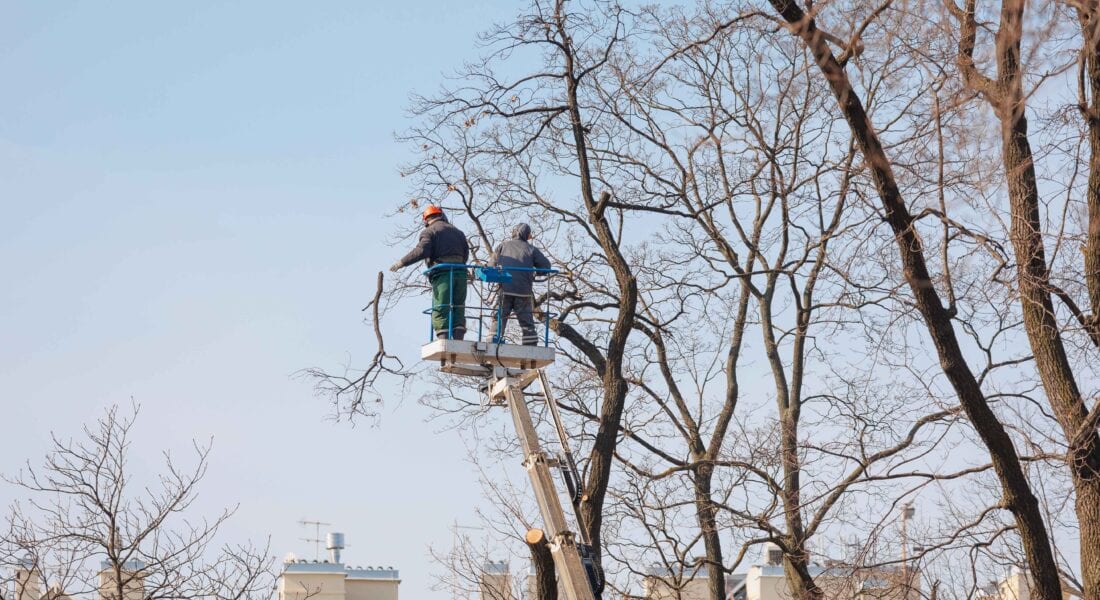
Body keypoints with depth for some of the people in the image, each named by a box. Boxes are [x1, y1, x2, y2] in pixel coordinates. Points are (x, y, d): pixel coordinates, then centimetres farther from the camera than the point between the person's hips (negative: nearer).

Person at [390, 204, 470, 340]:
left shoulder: (429, 232, 4)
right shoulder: (457, 231, 22)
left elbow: (421, 251, -12)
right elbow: (466, 254, 17)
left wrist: (402, 263, -8)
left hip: (442, 273, -5)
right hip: (460, 272, 5)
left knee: (441, 309, -7)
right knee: (458, 308, 7)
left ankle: (443, 340, -17)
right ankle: (458, 339, -1)